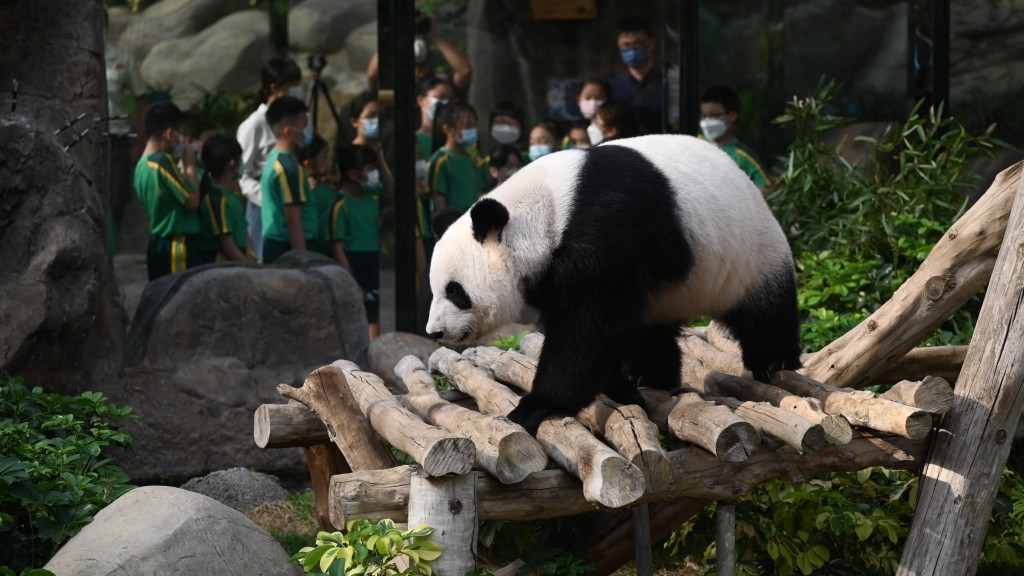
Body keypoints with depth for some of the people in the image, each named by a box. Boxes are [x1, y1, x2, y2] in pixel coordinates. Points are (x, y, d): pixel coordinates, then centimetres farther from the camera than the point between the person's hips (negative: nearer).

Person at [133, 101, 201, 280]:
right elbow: (192, 200, -15)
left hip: (157, 243, 9)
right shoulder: (163, 161, -17)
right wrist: (189, 165, -4)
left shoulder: (142, 164, 10)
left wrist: (182, 165, 11)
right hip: (177, 246, -9)